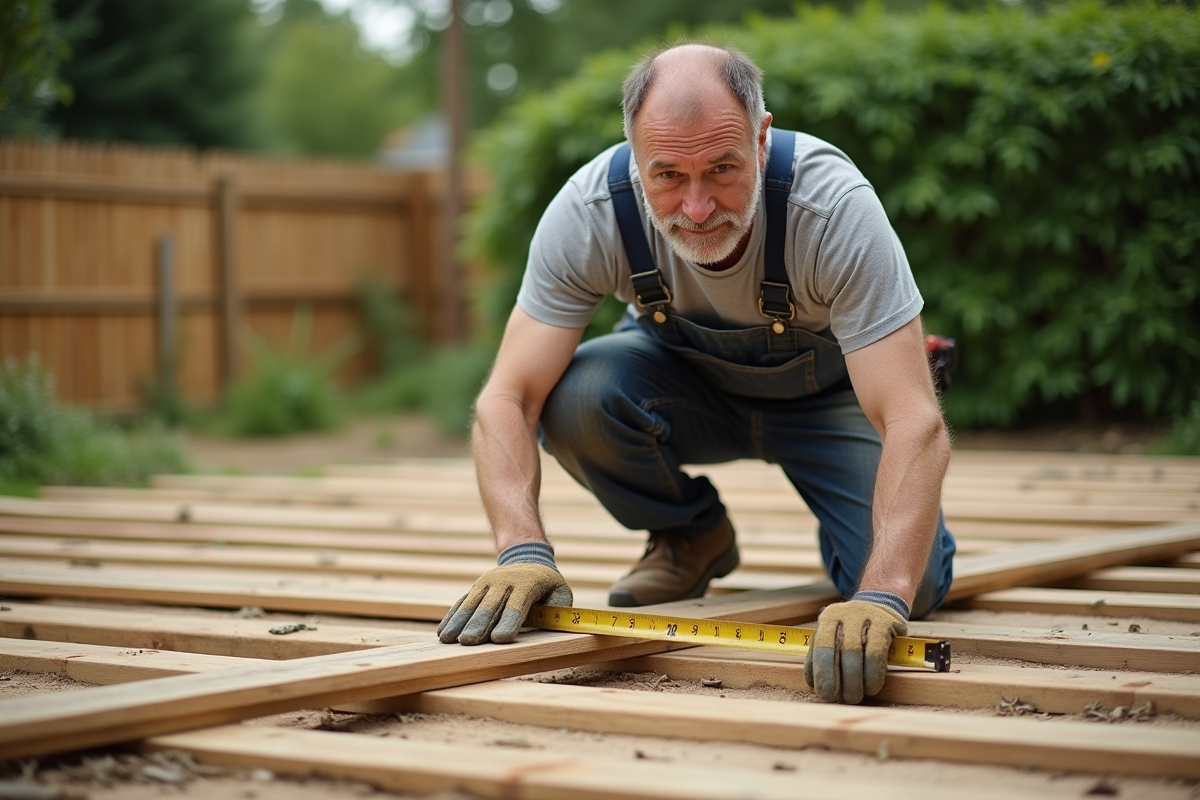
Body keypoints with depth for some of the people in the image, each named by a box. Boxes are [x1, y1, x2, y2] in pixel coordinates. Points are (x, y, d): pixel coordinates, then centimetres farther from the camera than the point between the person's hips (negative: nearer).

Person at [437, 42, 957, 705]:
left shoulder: (833, 207, -37)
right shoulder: (588, 212, -30)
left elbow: (916, 424, -42)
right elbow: (507, 399, -28)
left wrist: (882, 597, -56)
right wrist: (523, 551, -46)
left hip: (829, 392, -1)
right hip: (688, 380, 2)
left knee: (911, 582, -24)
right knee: (575, 399, -31)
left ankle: (838, 527, 14)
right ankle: (692, 539, 0)